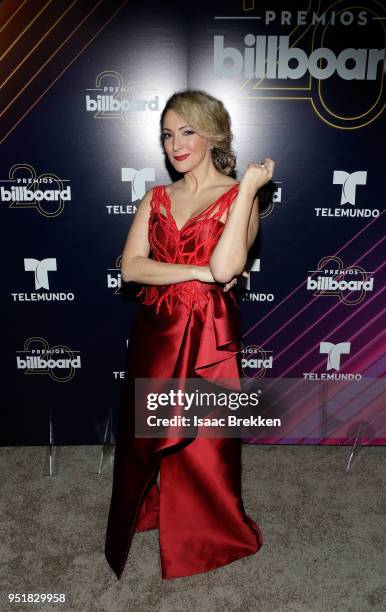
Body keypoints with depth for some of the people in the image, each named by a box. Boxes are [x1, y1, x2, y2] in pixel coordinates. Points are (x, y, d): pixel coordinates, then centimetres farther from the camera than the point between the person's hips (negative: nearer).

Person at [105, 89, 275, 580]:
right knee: (146, 431, 17)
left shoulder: (239, 197, -3)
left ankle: (210, 530, 38)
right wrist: (198, 272, -15)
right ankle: (149, 507, 47)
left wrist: (248, 189, -19)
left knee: (204, 438, 10)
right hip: (155, 332, 4)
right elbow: (130, 267, -6)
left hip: (209, 336, -3)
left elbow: (224, 267, -20)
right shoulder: (156, 198, 8)